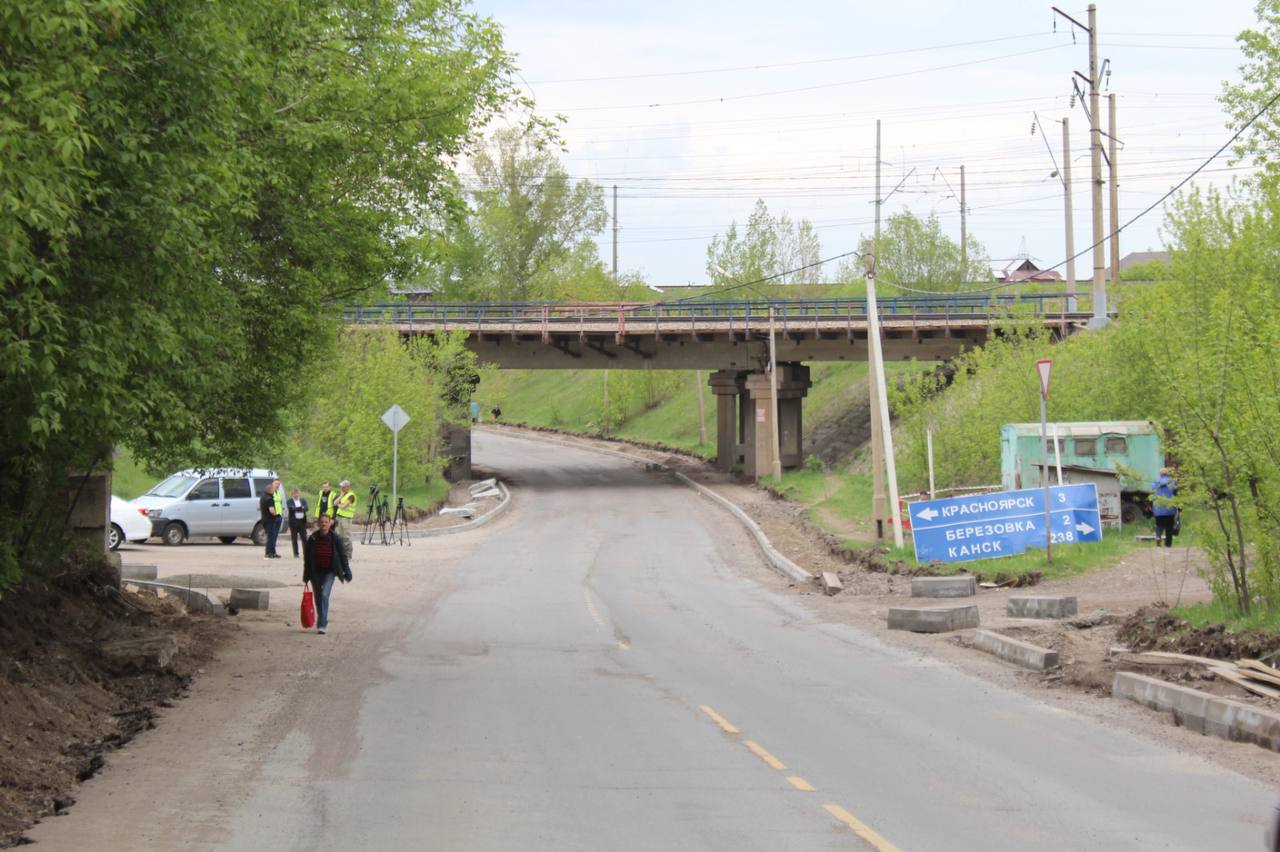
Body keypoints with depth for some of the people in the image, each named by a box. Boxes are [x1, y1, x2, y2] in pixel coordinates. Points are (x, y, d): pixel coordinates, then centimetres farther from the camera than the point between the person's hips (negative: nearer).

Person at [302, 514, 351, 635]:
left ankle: (322, 625, -18)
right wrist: (306, 575, 5)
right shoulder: (313, 539, -2)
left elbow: (342, 556, 1)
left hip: (329, 572, -3)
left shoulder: (334, 539, -5)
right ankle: (322, 622, 31)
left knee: (324, 595, -18)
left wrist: (346, 572, 0)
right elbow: (307, 557, 4)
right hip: (316, 572, 3)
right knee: (318, 598, 11)